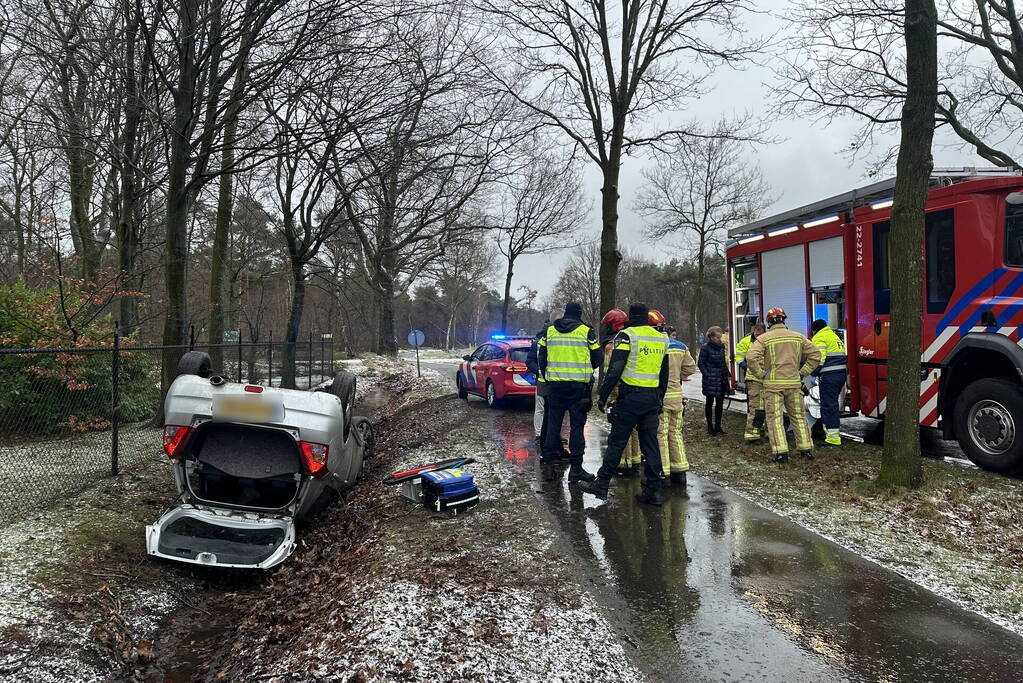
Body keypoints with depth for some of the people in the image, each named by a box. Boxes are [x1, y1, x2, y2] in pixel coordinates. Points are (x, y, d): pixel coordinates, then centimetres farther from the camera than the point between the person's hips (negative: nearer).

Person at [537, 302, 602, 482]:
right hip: (579, 385, -3)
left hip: (554, 384, 3)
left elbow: (541, 356, 10)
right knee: (577, 425, 2)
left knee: (553, 424, 10)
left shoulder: (549, 330, 6)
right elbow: (596, 359, 2)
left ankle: (548, 465, 11)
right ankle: (576, 468, 4)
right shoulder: (586, 331, -3)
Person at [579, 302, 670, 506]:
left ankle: (602, 484, 9)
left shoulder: (626, 335, -7)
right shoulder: (662, 339, 13)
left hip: (630, 396, -5)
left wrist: (603, 396, -10)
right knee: (650, 443, 9)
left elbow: (615, 369, -15)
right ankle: (654, 490, 9)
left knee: (617, 442, 1)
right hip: (653, 397, 5)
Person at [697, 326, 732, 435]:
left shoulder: (721, 346, 9)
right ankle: (710, 427, 9)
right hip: (711, 379, -6)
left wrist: (727, 374, 13)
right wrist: (707, 375, -15)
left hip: (721, 379, 6)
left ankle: (718, 426, 19)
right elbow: (701, 363, -7)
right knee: (710, 402, 2)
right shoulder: (705, 348, -9)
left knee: (720, 402, 9)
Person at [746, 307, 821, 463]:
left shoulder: (764, 338, -4)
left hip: (773, 384, -3)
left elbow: (751, 357, -18)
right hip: (794, 383, 3)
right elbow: (815, 354, 7)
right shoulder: (798, 337, 7)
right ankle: (806, 449, 19)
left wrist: (761, 374, -7)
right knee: (798, 416, 15)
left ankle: (780, 452, -5)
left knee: (775, 418, 1)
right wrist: (803, 372, 10)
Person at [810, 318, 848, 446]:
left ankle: (833, 437, -7)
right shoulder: (835, 336, 23)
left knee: (828, 406, -6)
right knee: (832, 404, 20)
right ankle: (831, 431, 27)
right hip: (841, 373, 10)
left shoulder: (819, 338, -7)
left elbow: (819, 358, -18)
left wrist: (814, 372, -8)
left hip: (828, 376, -9)